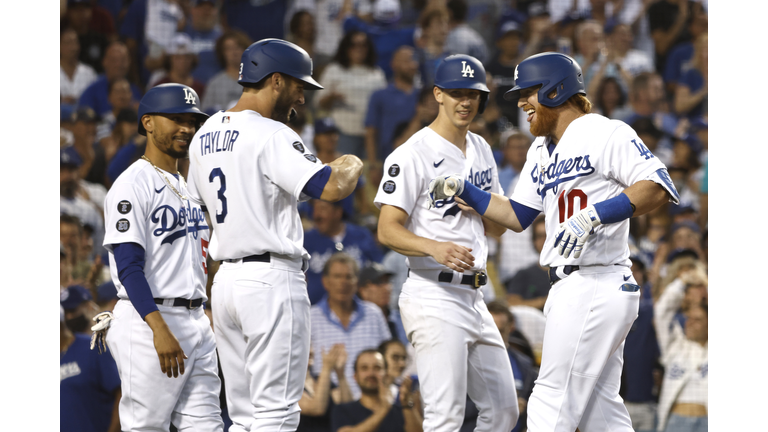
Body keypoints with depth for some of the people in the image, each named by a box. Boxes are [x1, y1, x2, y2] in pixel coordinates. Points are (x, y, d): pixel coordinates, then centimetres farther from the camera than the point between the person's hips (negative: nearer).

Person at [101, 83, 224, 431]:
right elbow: (129, 267, -17)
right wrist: (160, 329, -26)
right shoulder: (132, 185, -9)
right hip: (150, 320, -9)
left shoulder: (186, 187, 19)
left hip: (195, 322, 9)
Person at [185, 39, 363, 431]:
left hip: (225, 279, 8)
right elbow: (333, 188, -20)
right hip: (272, 280, -8)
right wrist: (350, 166, 0)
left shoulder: (205, 135, 14)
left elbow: (197, 209, 22)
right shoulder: (270, 134, -12)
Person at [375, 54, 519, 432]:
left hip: (473, 298, 9)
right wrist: (435, 248, -34)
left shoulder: (481, 150, 16)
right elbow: (388, 230, -16)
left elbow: (496, 227, 21)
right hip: (434, 298, -9)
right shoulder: (414, 154, -9)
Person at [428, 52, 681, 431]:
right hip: (567, 288, 10)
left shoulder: (605, 134, -10)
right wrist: (465, 192, 15)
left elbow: (656, 187, -20)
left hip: (596, 284, -10)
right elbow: (517, 216, 26)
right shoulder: (541, 151, 20)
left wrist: (593, 215, -30)